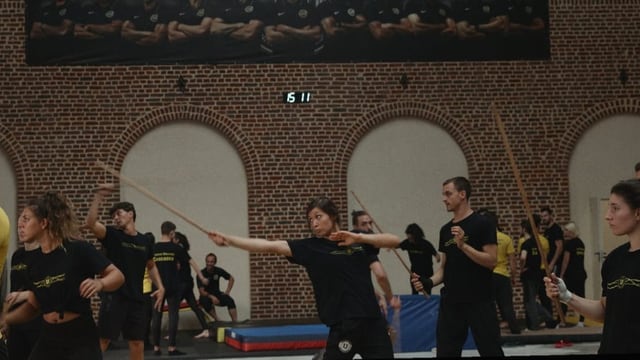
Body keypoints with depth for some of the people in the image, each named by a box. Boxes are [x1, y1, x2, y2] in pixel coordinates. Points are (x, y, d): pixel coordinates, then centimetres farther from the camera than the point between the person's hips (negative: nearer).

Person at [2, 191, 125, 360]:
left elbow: (118, 276, -12)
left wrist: (100, 283, -32)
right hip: (48, 339, 6)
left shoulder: (78, 249, -14)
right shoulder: (35, 260, 6)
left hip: (80, 339, -6)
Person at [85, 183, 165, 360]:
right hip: (114, 297, -3)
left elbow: (151, 266, 24)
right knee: (103, 340, -4)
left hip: (137, 299, 4)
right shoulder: (112, 235, -2)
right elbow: (90, 223, -21)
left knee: (137, 342, 8)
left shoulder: (145, 241, 9)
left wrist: (160, 286, 10)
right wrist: (98, 196, -27)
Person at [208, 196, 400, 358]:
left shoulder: (359, 240, 8)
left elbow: (395, 241, -2)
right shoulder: (310, 247, 1)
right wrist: (227, 240, -12)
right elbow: (270, 246, -6)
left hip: (373, 321, 3)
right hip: (343, 327, -2)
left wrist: (359, 237, -14)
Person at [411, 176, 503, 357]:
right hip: (451, 302, 6)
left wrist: (463, 245, -21)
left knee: (490, 350, -2)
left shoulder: (482, 224, -6)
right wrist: (429, 282, -2)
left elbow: (491, 261, -13)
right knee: (445, 352, 4)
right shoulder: (445, 229, 13)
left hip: (479, 301, -6)